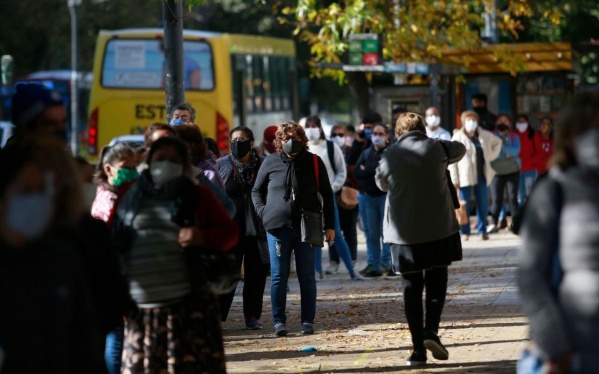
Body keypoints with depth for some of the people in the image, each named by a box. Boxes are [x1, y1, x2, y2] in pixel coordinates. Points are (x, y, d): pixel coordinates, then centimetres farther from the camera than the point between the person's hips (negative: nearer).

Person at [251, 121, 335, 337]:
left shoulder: (313, 162, 3)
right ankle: (279, 321, 8)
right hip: (278, 227, 0)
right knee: (278, 276, 2)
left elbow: (327, 195, 8)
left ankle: (308, 321, 9)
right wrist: (262, 212, -1)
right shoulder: (271, 162, 3)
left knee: (307, 276, 3)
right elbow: (256, 190, 15)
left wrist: (329, 225, 5)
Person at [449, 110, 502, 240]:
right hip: (465, 177, -4)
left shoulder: (484, 135, 6)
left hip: (481, 176, 4)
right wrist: (454, 179, -14)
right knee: (464, 206, 0)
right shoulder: (458, 137, -8)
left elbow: (497, 142, 26)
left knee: (483, 205, 5)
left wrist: (491, 156, 12)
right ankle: (465, 232, 7)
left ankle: (482, 230, 13)